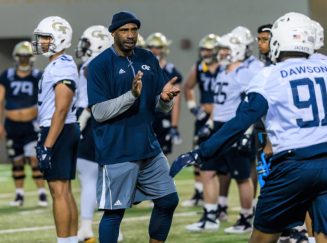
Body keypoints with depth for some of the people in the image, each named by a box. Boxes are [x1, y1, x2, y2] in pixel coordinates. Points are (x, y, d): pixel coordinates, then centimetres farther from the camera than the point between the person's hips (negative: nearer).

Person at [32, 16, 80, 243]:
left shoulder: (61, 67, -16)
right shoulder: (58, 65, 16)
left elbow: (61, 110, -21)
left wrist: (47, 145, -23)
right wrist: (45, 138, 22)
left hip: (59, 131, -10)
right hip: (67, 131, 10)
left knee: (59, 191, -8)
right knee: (65, 191, 11)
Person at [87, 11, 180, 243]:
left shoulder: (148, 59, 7)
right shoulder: (100, 64, -9)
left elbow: (162, 106, 10)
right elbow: (99, 112, -15)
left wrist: (165, 98, -14)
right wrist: (132, 95, -28)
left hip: (149, 147, 6)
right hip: (117, 152, -6)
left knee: (168, 200, 11)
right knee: (114, 211, -4)